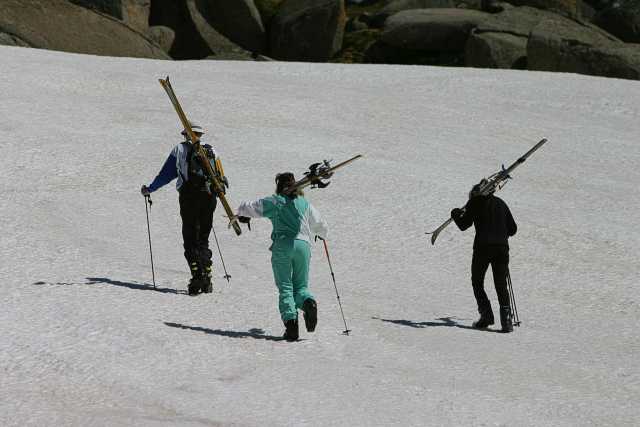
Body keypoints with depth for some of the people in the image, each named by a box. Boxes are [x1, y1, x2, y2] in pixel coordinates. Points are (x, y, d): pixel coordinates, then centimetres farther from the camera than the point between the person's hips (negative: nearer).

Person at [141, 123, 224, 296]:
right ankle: (206, 278, 3)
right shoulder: (211, 151, 13)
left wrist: (149, 189, 14)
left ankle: (197, 277, -15)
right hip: (209, 198, 4)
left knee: (190, 240, 0)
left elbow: (166, 174, 4)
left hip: (189, 198, -4)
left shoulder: (180, 149, 3)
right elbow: (220, 178, 18)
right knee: (203, 239, 13)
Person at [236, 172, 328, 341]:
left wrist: (242, 215, 38)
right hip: (303, 244, 2)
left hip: (282, 245, -2)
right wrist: (321, 234, 51)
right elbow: (321, 225, 27)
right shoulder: (305, 204, 19)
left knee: (285, 288, 0)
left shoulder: (273, 202, 11)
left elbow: (245, 207, 14)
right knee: (300, 286, 11)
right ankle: (308, 302, -23)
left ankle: (290, 320, -20)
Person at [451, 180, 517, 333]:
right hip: (502, 247, 4)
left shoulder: (475, 201, 6)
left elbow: (463, 224, 4)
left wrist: (455, 214, 23)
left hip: (483, 247, -4)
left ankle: (486, 315, 1)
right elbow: (513, 229, 19)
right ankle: (506, 319, -9)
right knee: (501, 285, 6)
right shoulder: (500, 203, 19)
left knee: (477, 282, 12)